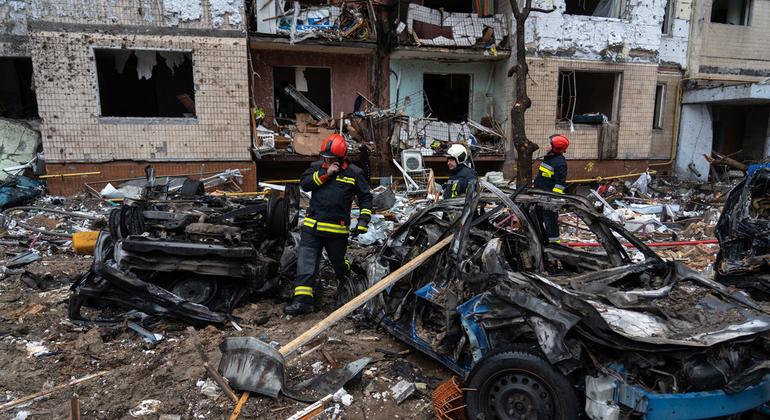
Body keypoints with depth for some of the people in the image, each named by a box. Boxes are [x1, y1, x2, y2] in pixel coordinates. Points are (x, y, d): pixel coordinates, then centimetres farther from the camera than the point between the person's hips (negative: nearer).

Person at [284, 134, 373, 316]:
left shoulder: (354, 173, -1)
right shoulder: (317, 167, 8)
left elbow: (365, 198, 3)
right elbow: (304, 183, -6)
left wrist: (363, 221, -6)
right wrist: (325, 174, -15)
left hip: (337, 229, -2)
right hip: (312, 225, 2)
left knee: (338, 261, 16)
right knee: (306, 261, -8)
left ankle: (346, 276, 50)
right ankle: (303, 299, -7)